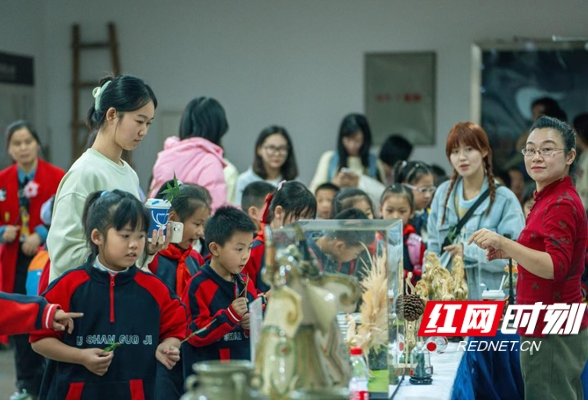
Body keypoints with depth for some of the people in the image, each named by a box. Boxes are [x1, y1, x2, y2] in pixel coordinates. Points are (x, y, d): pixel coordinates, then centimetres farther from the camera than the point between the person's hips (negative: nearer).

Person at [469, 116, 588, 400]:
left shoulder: (562, 203, -18)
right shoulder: (549, 198, 14)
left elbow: (555, 267, -28)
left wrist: (504, 243, -36)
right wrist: (508, 252, 11)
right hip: (557, 326, 11)